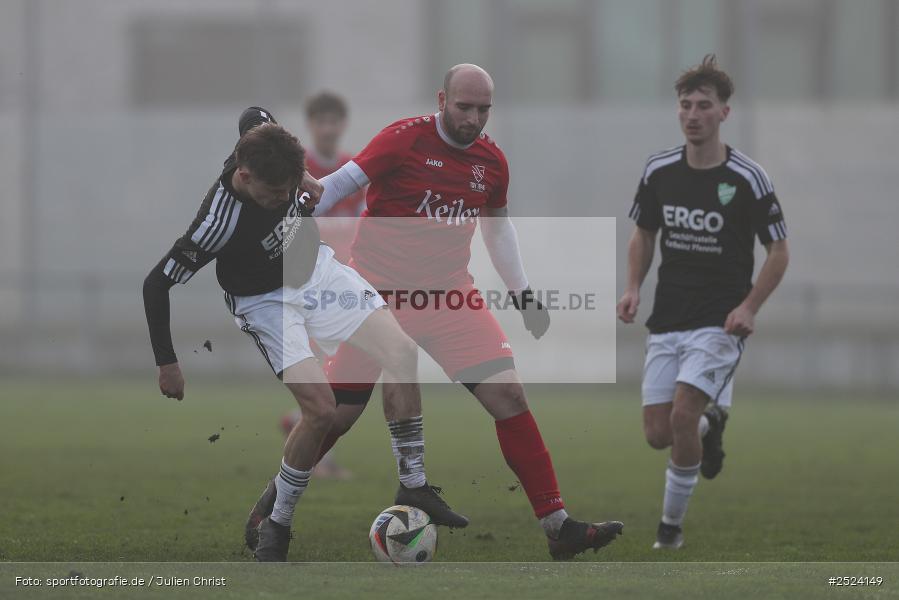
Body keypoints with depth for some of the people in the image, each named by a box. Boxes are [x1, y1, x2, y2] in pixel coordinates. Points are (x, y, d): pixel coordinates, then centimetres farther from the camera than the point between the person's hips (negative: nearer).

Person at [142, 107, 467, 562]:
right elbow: (156, 285, -27)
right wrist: (167, 365, -21)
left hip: (316, 266, 6)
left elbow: (253, 115, 6)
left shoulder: (261, 137, -21)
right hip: (268, 300, -6)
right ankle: (276, 521, 0)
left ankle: (414, 487, 0)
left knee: (402, 352, -10)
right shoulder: (220, 220, -36)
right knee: (321, 408, -22)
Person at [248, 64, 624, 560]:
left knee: (508, 395, -10)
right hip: (379, 294, -4)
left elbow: (497, 224, 21)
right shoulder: (405, 140, -11)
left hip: (449, 296, 4)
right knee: (335, 416, -1)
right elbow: (340, 184, -10)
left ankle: (557, 526, -9)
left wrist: (522, 295, 18)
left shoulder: (491, 161, 5)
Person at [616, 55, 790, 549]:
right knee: (657, 434, 0)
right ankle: (710, 425, 36)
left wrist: (749, 308, -15)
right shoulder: (659, 171, 0)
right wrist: (633, 288, -1)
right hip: (666, 321, 4)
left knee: (682, 415, -21)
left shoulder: (747, 178, -11)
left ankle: (672, 523, -1)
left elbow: (778, 251, -2)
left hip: (719, 322, -4)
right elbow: (644, 232, 16)